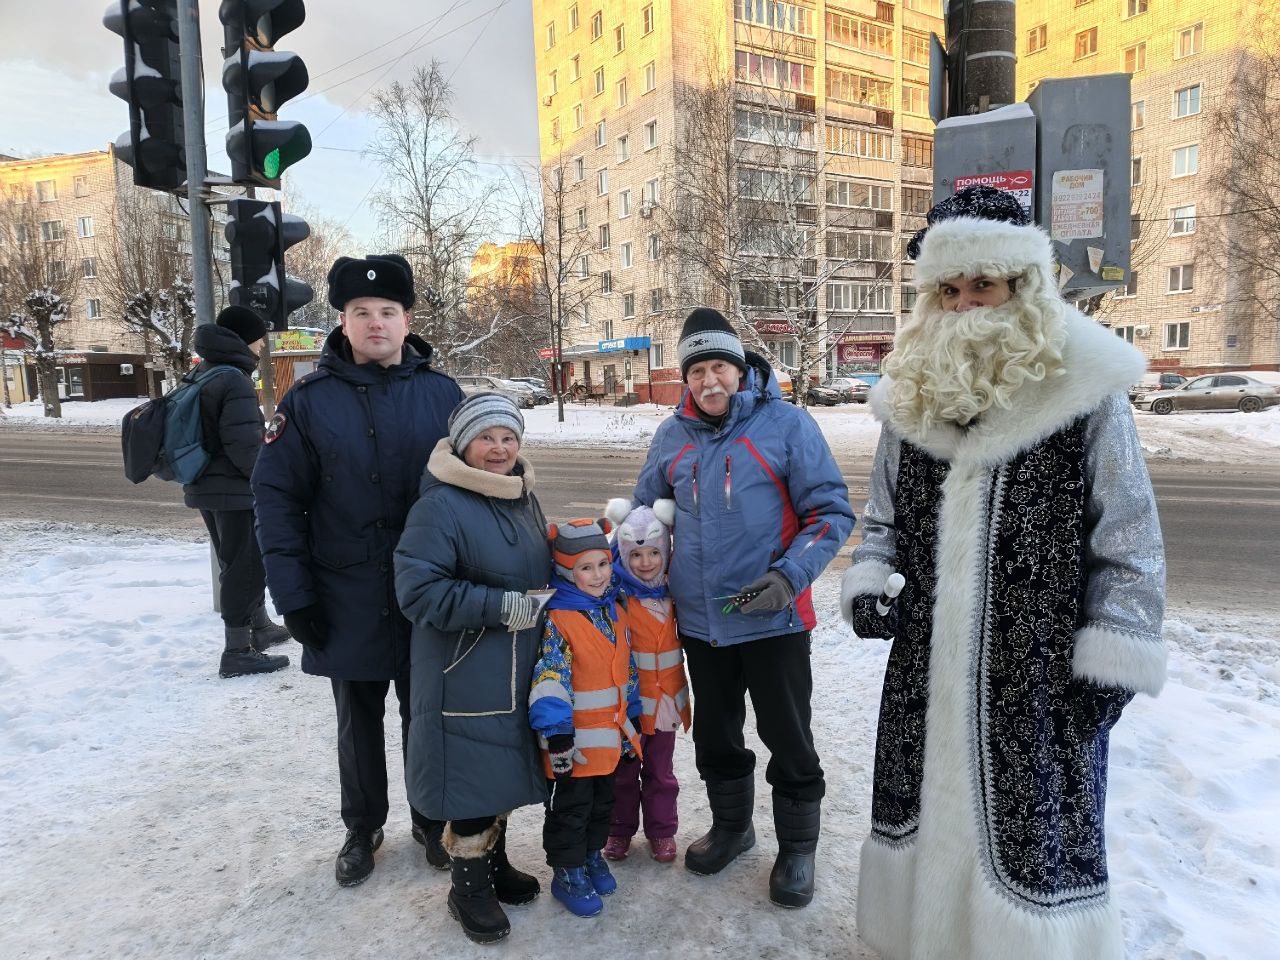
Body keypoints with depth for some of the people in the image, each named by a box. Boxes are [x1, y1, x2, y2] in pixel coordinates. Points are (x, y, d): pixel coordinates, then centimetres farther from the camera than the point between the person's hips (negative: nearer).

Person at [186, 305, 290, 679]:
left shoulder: (201, 375, 12)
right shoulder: (236, 381, -19)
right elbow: (245, 444, -23)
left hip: (205, 487, 10)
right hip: (235, 491, -10)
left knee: (240, 563, 21)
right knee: (244, 567, -1)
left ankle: (260, 627, 36)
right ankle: (237, 652, 6)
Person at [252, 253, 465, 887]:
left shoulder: (441, 394, -2)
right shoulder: (310, 399, -4)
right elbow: (276, 496, -4)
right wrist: (293, 593, -8)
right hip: (348, 602, 0)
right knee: (358, 723, 18)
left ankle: (431, 821, 38)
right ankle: (362, 828, 39)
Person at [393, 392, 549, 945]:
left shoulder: (524, 498, 8)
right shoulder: (440, 505, -17)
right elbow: (417, 590, -23)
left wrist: (539, 607, 8)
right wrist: (501, 607, -23)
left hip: (520, 672, 8)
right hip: (464, 677, -7)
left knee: (504, 769, 19)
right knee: (472, 775, 3)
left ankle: (495, 862, 40)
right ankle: (469, 887, 25)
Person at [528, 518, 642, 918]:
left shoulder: (616, 610, 4)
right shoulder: (557, 618, -19)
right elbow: (549, 676, -25)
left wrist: (631, 721, 15)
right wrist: (556, 734, -28)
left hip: (612, 732, 7)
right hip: (575, 736, -7)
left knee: (602, 799, 21)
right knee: (571, 806, 7)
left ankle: (592, 854, 41)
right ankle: (568, 872, 24)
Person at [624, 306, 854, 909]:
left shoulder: (785, 424, -9)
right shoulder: (673, 436, 4)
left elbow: (831, 512, -10)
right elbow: (644, 511, 17)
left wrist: (790, 575, -21)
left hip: (773, 618, -4)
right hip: (700, 620, 5)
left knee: (788, 739, 8)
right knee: (714, 734, 20)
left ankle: (796, 847, 31)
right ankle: (731, 825, 43)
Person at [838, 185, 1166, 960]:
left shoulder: (1084, 387, -9)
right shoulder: (914, 393, 4)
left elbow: (1129, 540, -6)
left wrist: (1111, 662, -8)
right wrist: (869, 584, -4)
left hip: (1042, 670, -5)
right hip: (927, 665, 5)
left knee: (1033, 830, 7)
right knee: (924, 806, 20)